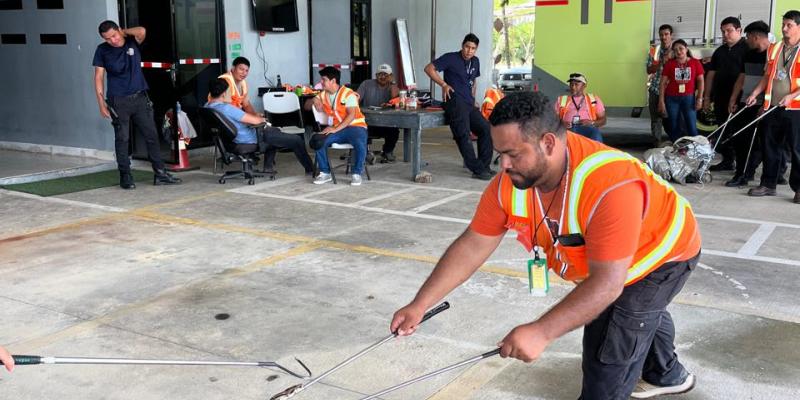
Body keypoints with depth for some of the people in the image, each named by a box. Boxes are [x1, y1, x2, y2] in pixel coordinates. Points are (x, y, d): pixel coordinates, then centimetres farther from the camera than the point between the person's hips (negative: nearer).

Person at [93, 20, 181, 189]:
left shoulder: (132, 42, 2)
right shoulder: (102, 51, -1)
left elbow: (141, 31, -21)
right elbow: (99, 77, 0)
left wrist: (124, 32, -4)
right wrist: (101, 103, -5)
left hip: (140, 97, 2)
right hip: (118, 101, -2)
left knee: (151, 135, 2)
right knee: (122, 139, 1)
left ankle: (160, 173, 8)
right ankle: (125, 176, 9)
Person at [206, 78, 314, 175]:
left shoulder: (207, 107, 0)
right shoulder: (227, 108, -29)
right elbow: (256, 121, -27)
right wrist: (261, 118, -3)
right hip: (252, 140, -10)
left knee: (275, 131, 35)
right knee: (297, 140, 0)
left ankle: (268, 167, 35)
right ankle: (310, 169, 18)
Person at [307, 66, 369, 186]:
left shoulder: (348, 94, -8)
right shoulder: (323, 95, 11)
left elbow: (351, 115, -17)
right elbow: (307, 106, 19)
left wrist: (336, 129, -26)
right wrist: (314, 100, -5)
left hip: (354, 127, -5)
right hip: (336, 129, 5)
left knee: (360, 144, -37)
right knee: (317, 140, -23)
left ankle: (357, 174, -16)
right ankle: (325, 173, -10)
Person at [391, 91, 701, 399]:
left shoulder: (611, 186, -45)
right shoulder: (510, 182, -27)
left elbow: (607, 284, -44)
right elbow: (471, 247, -19)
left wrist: (541, 333, -51)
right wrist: (419, 306, -22)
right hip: (600, 264, 7)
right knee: (644, 316, 32)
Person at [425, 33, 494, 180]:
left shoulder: (475, 62, 19)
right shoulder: (451, 58, -2)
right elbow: (429, 68, -6)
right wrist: (444, 84, -12)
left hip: (469, 104, 8)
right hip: (455, 102, -8)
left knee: (486, 129, 1)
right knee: (464, 135, -17)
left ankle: (484, 166, 8)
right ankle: (478, 170, -17)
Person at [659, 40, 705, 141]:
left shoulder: (695, 63, 2)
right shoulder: (669, 63, 0)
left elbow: (700, 81, 5)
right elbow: (663, 83, 0)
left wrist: (699, 98, -3)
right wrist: (661, 101, -4)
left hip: (689, 98, 0)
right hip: (672, 98, 0)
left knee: (692, 127, -2)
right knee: (674, 127, 6)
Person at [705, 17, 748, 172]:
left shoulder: (747, 49, -4)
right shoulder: (720, 51, 17)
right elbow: (711, 74, 18)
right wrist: (707, 96, 13)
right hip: (721, 98, 7)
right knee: (723, 130, 11)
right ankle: (727, 160, 20)